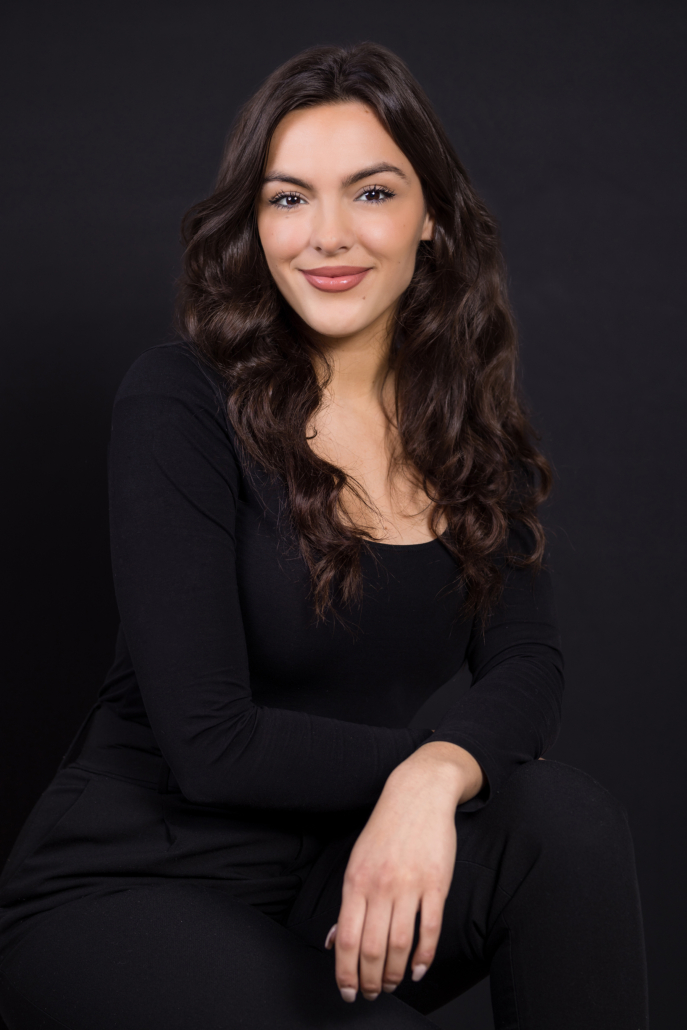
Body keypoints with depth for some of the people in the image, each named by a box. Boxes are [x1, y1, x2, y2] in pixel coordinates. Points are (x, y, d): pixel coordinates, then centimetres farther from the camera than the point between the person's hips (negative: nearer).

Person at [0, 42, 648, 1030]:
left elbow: (526, 663, -8)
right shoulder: (179, 401, -14)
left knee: (570, 818, -22)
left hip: (338, 874, 5)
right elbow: (211, 743, -19)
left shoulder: (471, 416, 3)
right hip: (127, 889, -4)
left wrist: (437, 777, -29)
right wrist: (439, 758, -14)